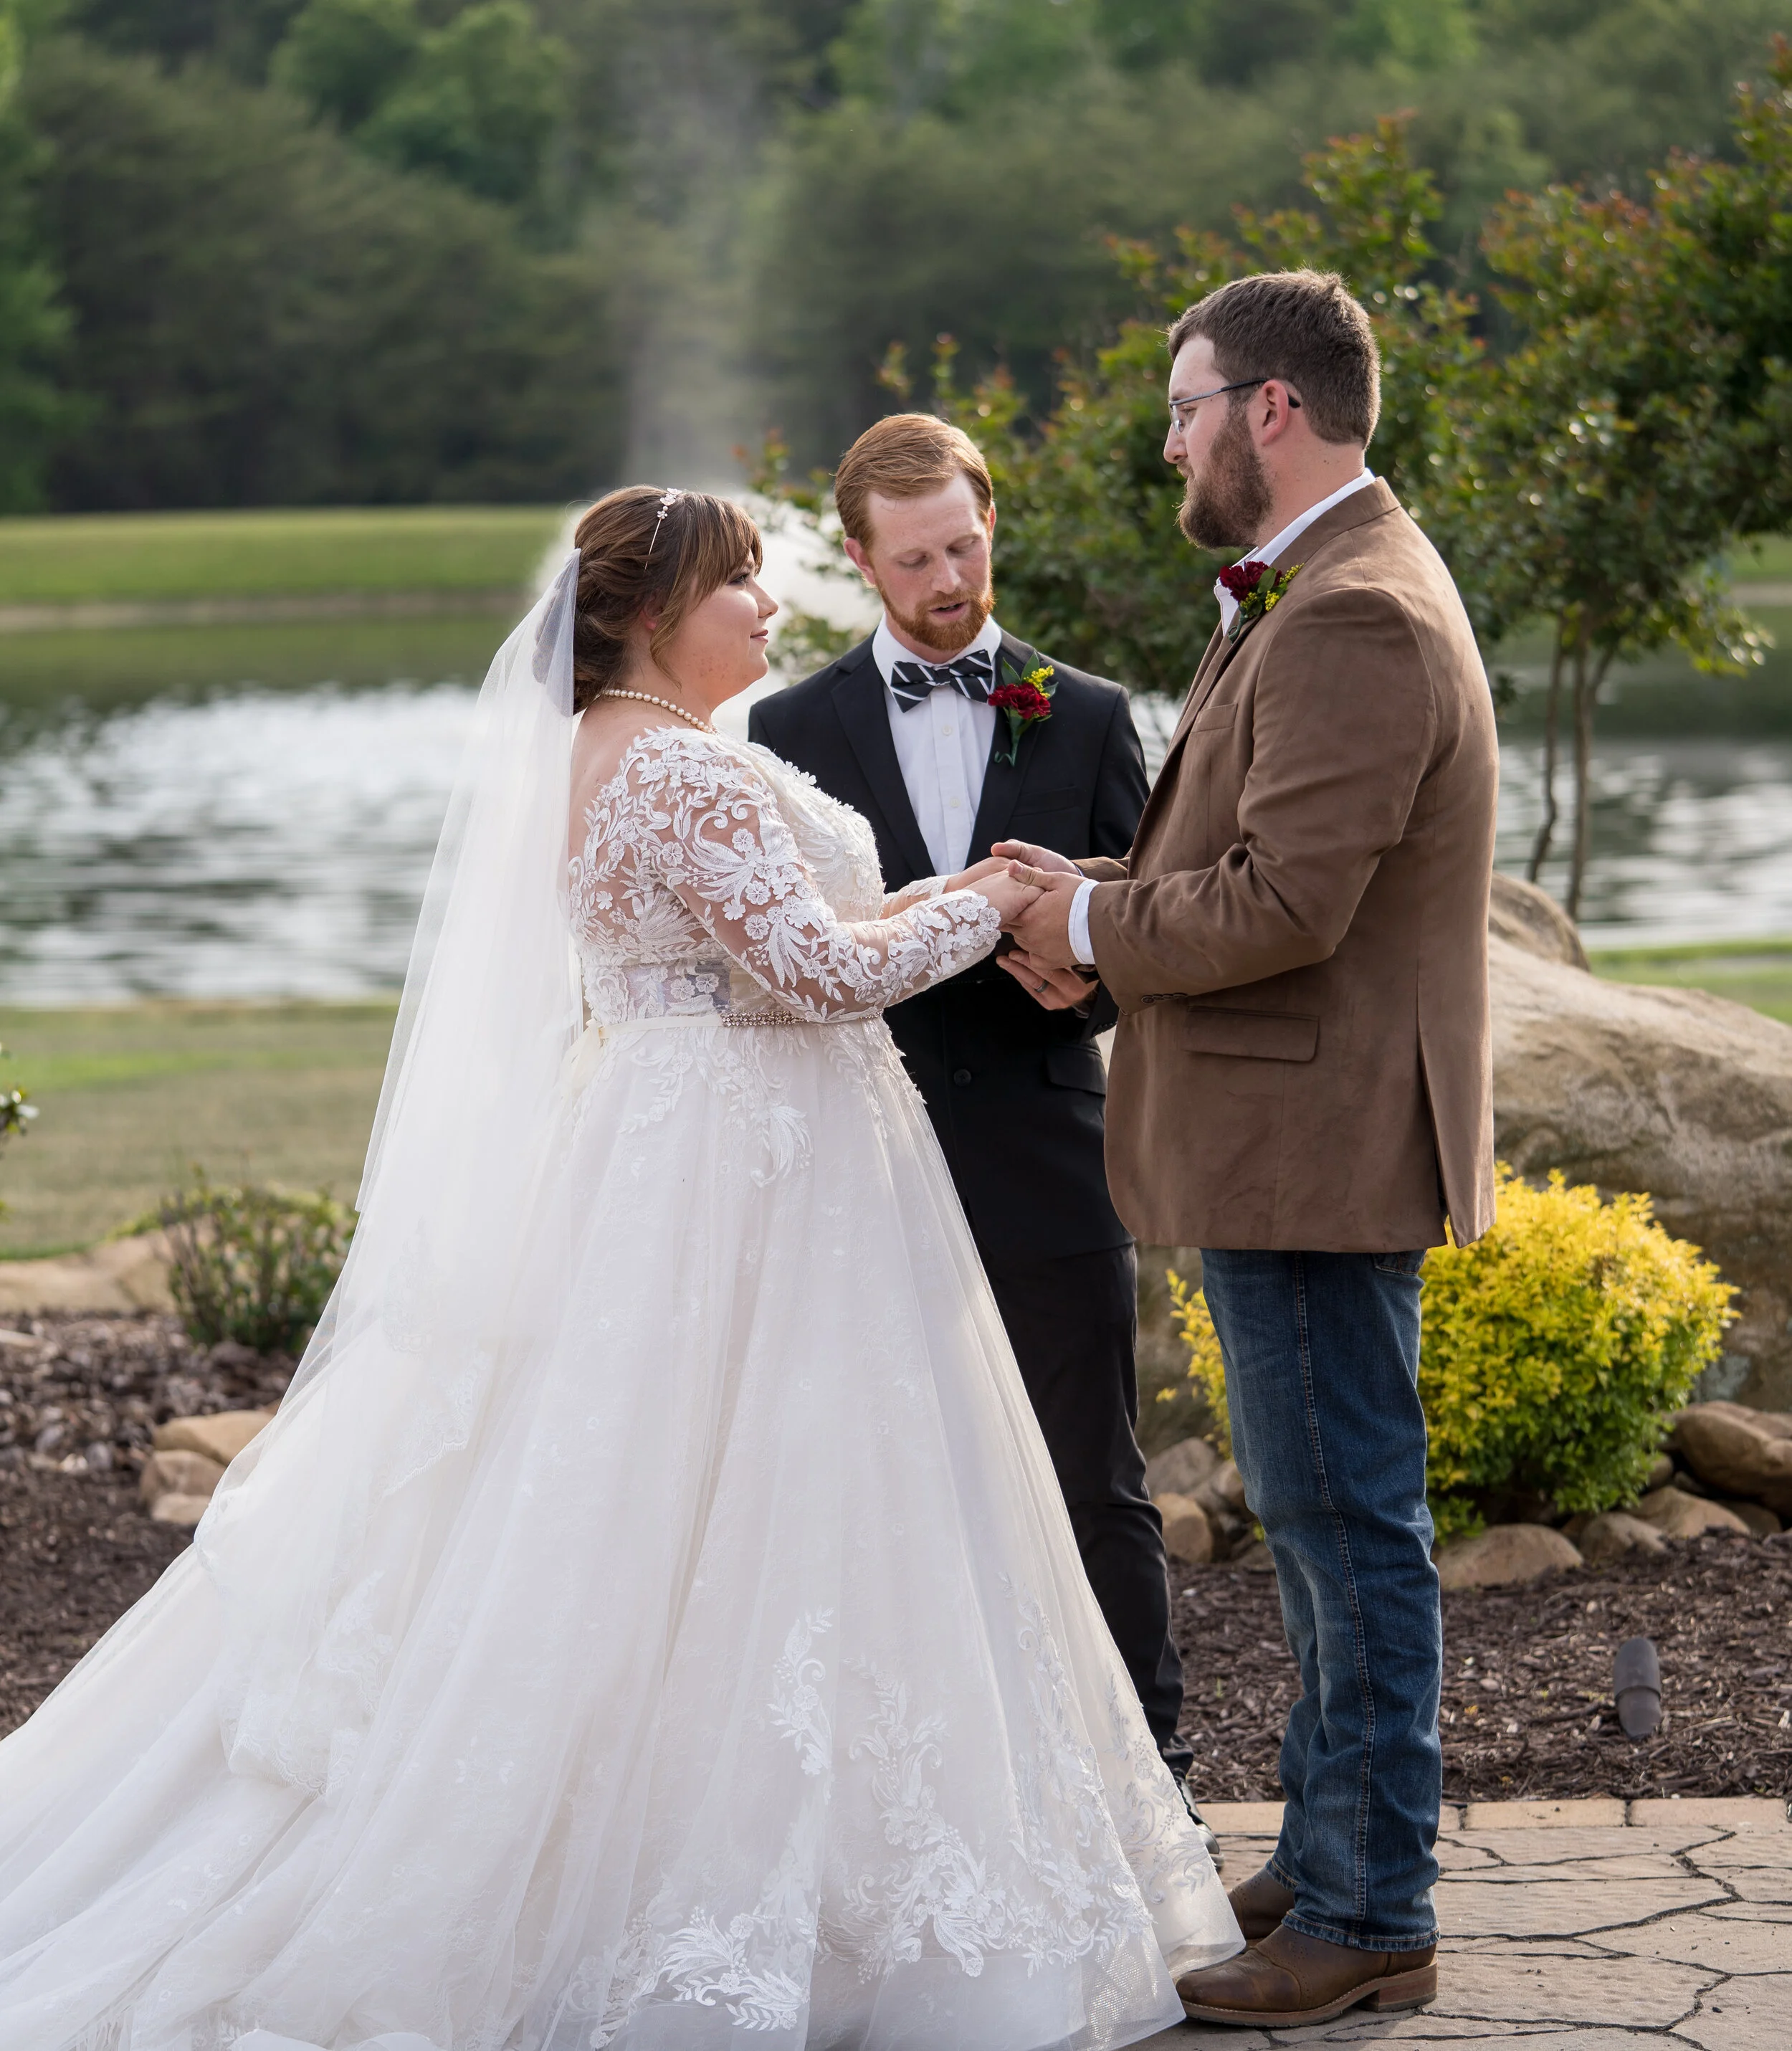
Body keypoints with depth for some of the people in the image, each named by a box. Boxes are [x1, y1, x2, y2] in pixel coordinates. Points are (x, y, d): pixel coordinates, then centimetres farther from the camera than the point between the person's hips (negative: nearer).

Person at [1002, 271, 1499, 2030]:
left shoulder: (1355, 621, -19)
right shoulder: (1318, 597, 16)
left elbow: (1283, 903, -25)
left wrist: (1098, 928, -10)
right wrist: (1112, 906, 2)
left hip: (1319, 1146, -11)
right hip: (1293, 1141, 11)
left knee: (1346, 1526, -3)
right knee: (1324, 1522, 17)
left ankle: (1370, 1920, 5)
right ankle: (1328, 1862, 28)